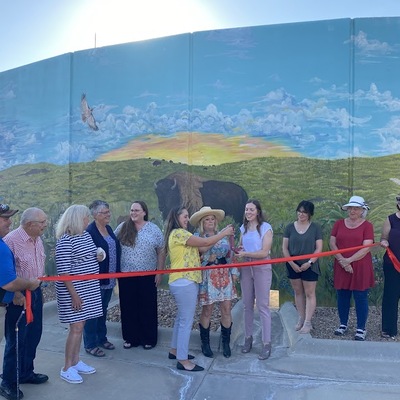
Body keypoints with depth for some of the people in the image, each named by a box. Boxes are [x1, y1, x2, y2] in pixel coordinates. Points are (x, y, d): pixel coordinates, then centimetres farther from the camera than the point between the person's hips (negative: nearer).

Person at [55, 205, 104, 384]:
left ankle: (75, 361, 28)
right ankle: (67, 368, 11)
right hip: (73, 290, -8)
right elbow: (63, 271, -21)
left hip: (88, 288, 8)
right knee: (76, 327, -3)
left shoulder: (86, 235, 7)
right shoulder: (65, 241, -19)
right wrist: (74, 294, -21)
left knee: (80, 325, 15)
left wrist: (97, 257, 0)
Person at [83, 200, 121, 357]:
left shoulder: (108, 229, 9)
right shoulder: (89, 231, -17)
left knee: (103, 310, 21)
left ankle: (102, 338, 35)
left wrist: (117, 272, 14)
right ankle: (90, 344, 18)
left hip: (109, 279, 8)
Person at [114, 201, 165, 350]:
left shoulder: (154, 229, -1)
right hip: (126, 275, 1)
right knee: (128, 307, 9)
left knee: (148, 308, 7)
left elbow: (161, 252, 2)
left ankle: (149, 339, 20)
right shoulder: (122, 228, 2)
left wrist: (159, 272, -1)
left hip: (147, 276, -1)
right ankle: (131, 338, 23)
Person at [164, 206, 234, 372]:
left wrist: (222, 233, 6)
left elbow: (201, 247, 11)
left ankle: (175, 350, 32)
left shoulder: (179, 234, 17)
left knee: (181, 317, 19)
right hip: (184, 283, -11)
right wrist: (224, 233, -4)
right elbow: (205, 243, -17)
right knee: (186, 321, -3)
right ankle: (183, 360, 6)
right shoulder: (179, 233, -16)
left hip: (182, 282, 11)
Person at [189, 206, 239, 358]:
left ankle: (226, 343, 19)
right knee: (207, 311, 4)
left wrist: (234, 272, 8)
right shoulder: (197, 237, -2)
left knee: (226, 309, 4)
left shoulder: (222, 236, 10)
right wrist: (207, 259, -17)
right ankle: (205, 343, 22)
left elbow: (230, 255, 12)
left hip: (224, 276, 4)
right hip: (207, 277, -3)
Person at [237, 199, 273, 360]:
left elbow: (264, 252, -14)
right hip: (246, 269, 5)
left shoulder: (266, 228, -8)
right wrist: (237, 249, -5)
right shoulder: (243, 228, 8)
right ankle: (248, 338, 24)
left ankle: (266, 344, 8)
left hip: (262, 269, -5)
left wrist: (245, 253, -19)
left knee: (263, 306, -1)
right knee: (247, 305, 11)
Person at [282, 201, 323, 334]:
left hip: (309, 266, -2)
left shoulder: (315, 228, -3)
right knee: (298, 292, 12)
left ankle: (308, 323, 11)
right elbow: (284, 248, 1)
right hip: (293, 265, 3)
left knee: (309, 293, 3)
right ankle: (301, 319, 25)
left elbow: (319, 248, -5)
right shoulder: (290, 227, 1)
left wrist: (309, 262, -14)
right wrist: (292, 263, -8)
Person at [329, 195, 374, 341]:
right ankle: (343, 325, 25)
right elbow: (332, 243, 2)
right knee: (342, 296, 10)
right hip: (341, 267, 3)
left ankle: (361, 329, 15)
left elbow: (366, 248, -11)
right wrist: (342, 261, -10)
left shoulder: (367, 226, -3)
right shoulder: (339, 224, 6)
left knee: (361, 297, 3)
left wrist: (349, 260, -16)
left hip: (360, 268, -3)